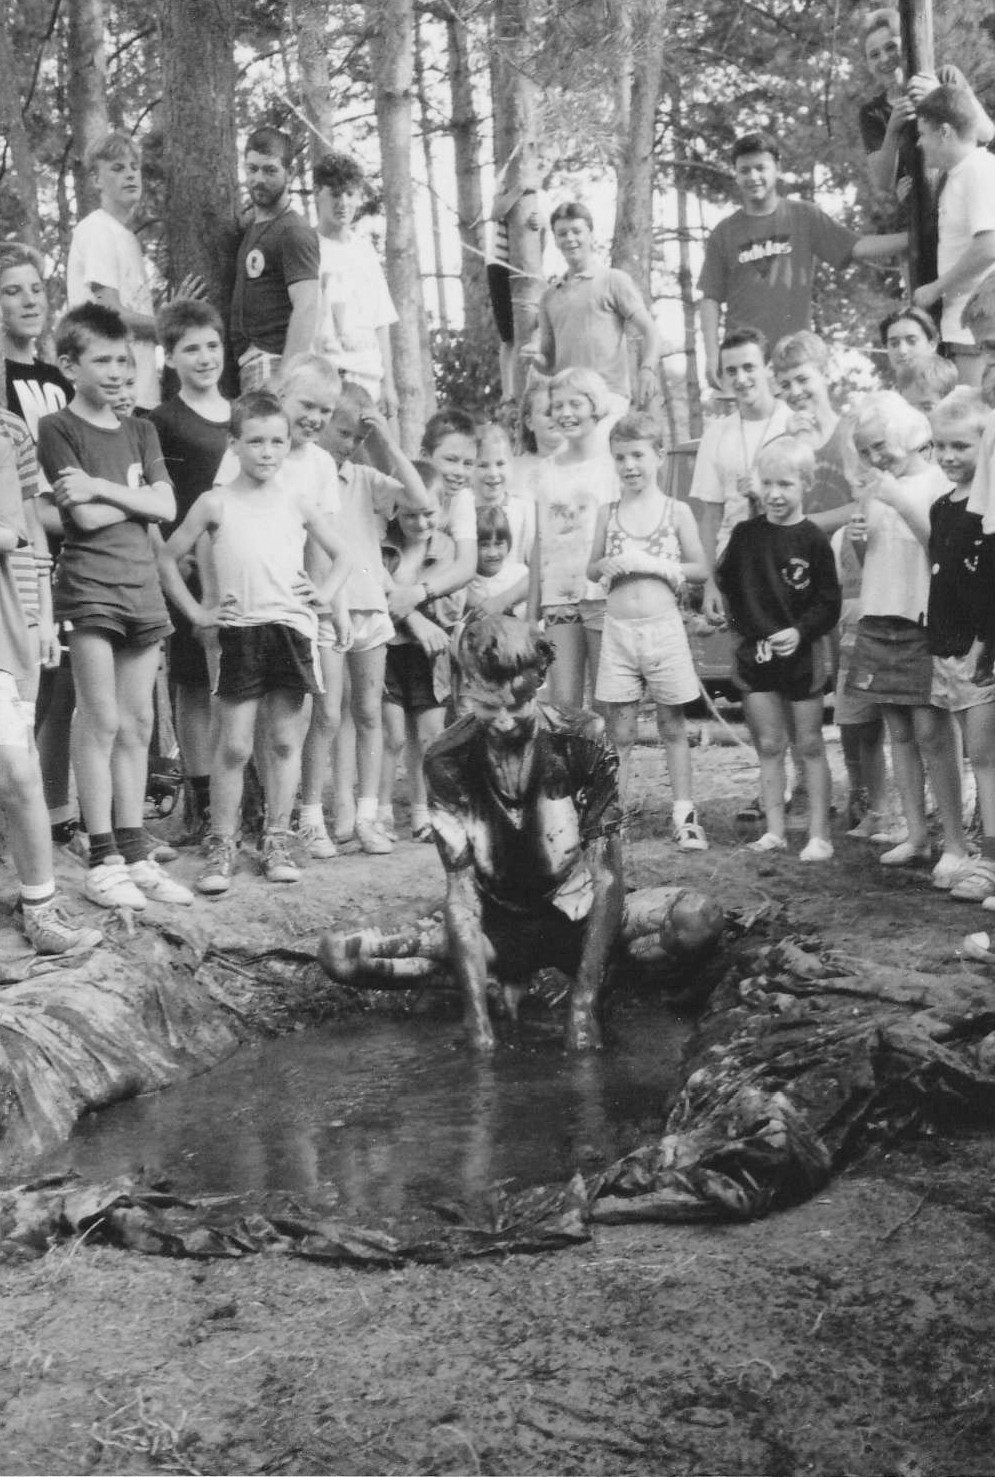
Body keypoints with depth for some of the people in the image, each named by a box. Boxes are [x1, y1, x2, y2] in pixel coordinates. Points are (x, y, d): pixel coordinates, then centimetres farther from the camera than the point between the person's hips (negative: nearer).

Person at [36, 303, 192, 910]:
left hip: (143, 586, 5)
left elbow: (166, 507, 2)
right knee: (101, 722, -5)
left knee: (138, 724, 6)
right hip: (89, 586, -5)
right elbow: (85, 517, -12)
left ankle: (136, 856, 12)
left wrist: (102, 487, -7)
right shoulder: (56, 429, -1)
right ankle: (103, 861, 1)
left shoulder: (140, 431, 15)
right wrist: (137, 495, -1)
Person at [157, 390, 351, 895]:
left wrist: (327, 593, 1)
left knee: (285, 740, 6)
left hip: (291, 627, 2)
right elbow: (168, 557, 10)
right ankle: (221, 846, 8)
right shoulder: (215, 503, 3)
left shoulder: (298, 497, 6)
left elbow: (341, 554, 16)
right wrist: (196, 611, 4)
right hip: (238, 631, -1)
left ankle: (277, 840, 16)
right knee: (234, 744, -2)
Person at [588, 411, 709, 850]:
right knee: (619, 734, 4)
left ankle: (684, 816, 13)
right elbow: (592, 569, 13)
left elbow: (700, 569, -1)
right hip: (618, 628, 2)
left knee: (672, 726, 6)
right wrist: (607, 565, -10)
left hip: (663, 627, -1)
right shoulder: (608, 513, 7)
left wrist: (651, 565, -11)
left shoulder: (676, 511, 1)